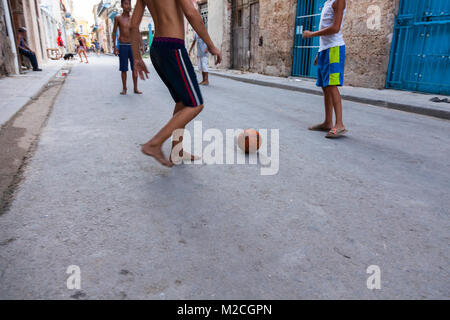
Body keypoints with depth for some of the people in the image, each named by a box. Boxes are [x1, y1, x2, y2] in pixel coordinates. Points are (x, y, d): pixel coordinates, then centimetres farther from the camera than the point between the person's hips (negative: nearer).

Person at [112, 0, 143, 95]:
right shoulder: (118, 18, 1)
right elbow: (114, 32, 4)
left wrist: (141, 45, 1)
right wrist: (114, 47, -3)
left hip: (133, 45, 2)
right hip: (122, 46, -2)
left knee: (135, 68, 1)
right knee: (124, 69, 0)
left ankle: (135, 88, 8)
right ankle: (124, 88, 10)